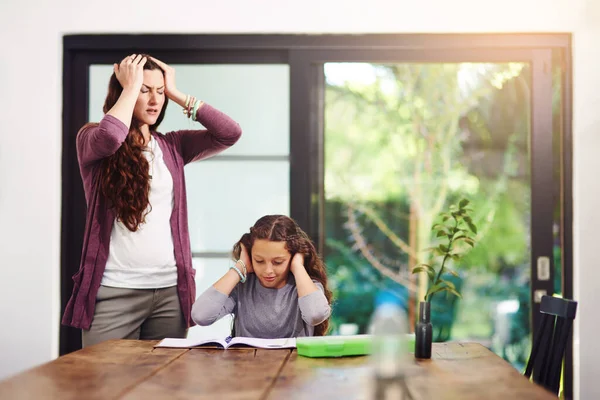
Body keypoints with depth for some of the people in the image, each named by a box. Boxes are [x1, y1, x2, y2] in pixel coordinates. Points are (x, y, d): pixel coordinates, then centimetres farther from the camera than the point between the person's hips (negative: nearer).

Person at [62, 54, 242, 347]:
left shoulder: (171, 146, 12)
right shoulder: (91, 139, 2)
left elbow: (230, 133, 0)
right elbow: (110, 136, -23)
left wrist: (176, 93, 3)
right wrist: (131, 87, -7)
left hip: (171, 290, 4)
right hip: (114, 290, -3)